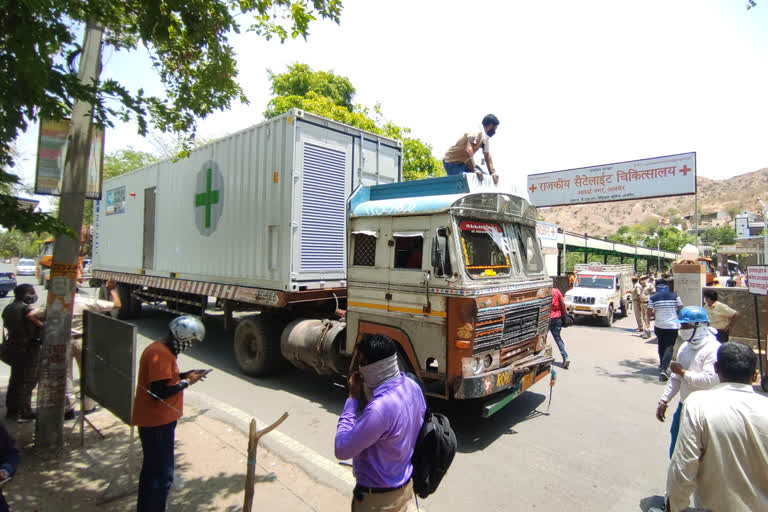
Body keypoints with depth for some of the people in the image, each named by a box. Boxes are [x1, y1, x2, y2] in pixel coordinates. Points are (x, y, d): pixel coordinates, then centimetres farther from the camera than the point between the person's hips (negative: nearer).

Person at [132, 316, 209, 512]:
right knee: (162, 475, -1)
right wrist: (186, 382, -18)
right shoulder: (160, 354, -25)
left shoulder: (162, 350, 8)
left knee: (152, 469, 25)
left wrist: (183, 375, 4)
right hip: (157, 422, -11)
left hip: (155, 420, 11)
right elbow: (160, 391, -28)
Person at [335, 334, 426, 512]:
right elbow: (416, 428, 5)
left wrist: (353, 398, -21)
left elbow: (342, 450, -25)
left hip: (379, 497, -7)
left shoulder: (379, 408, -37)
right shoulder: (412, 385, -11)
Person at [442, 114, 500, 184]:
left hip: (463, 162, 9)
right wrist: (474, 170, -34)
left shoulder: (486, 138, 6)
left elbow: (487, 156, 8)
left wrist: (493, 172, -3)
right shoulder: (477, 133, -25)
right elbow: (468, 151, -37)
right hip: (452, 162, -9)